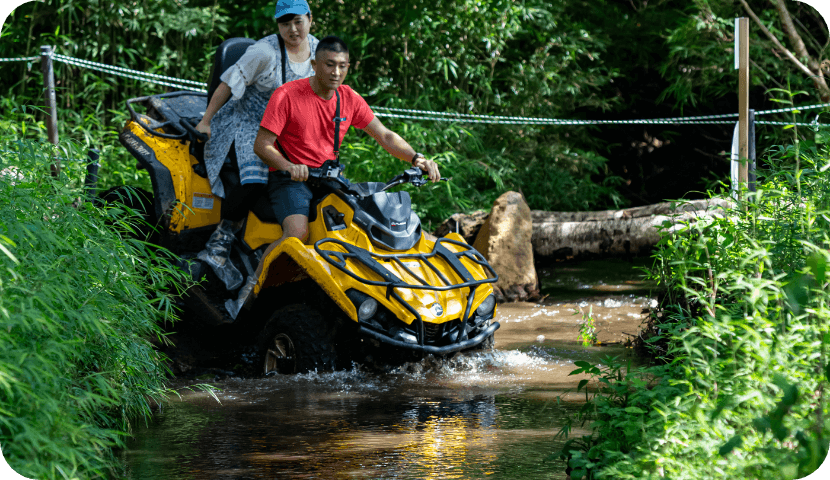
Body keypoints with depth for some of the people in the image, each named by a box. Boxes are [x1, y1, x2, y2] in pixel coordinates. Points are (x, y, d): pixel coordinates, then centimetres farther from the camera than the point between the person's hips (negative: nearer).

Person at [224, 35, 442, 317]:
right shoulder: (287, 95, -11)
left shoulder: (350, 100, 5)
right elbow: (262, 145, -12)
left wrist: (416, 158, -14)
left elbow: (384, 136, 4)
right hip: (291, 178, -6)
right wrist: (289, 166, -31)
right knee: (298, 233, -32)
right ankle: (250, 289, -20)